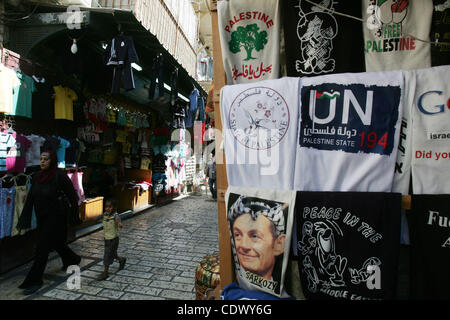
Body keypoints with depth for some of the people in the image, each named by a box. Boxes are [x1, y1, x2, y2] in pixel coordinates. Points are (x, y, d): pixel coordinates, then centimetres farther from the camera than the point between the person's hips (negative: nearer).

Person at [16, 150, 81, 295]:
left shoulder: (59, 175, -18)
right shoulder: (37, 176, 1)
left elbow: (73, 196, -13)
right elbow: (29, 199, 4)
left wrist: (73, 216, -8)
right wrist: (23, 221, 3)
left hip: (55, 217, -7)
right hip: (41, 218, 7)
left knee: (42, 248, -2)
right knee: (56, 242, 22)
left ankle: (34, 281, 13)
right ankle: (73, 259, 46)